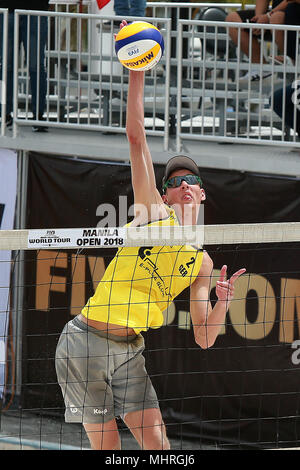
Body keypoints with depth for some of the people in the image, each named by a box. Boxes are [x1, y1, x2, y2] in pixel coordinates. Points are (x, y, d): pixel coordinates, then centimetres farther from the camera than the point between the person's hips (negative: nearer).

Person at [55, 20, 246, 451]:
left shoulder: (201, 261, 12)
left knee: (160, 447, -3)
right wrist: (137, 74, -12)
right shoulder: (153, 212, 2)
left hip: (128, 351, 4)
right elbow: (136, 138, -6)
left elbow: (204, 338, 10)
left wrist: (222, 303, -8)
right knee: (107, 447, -2)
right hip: (85, 342, -4)